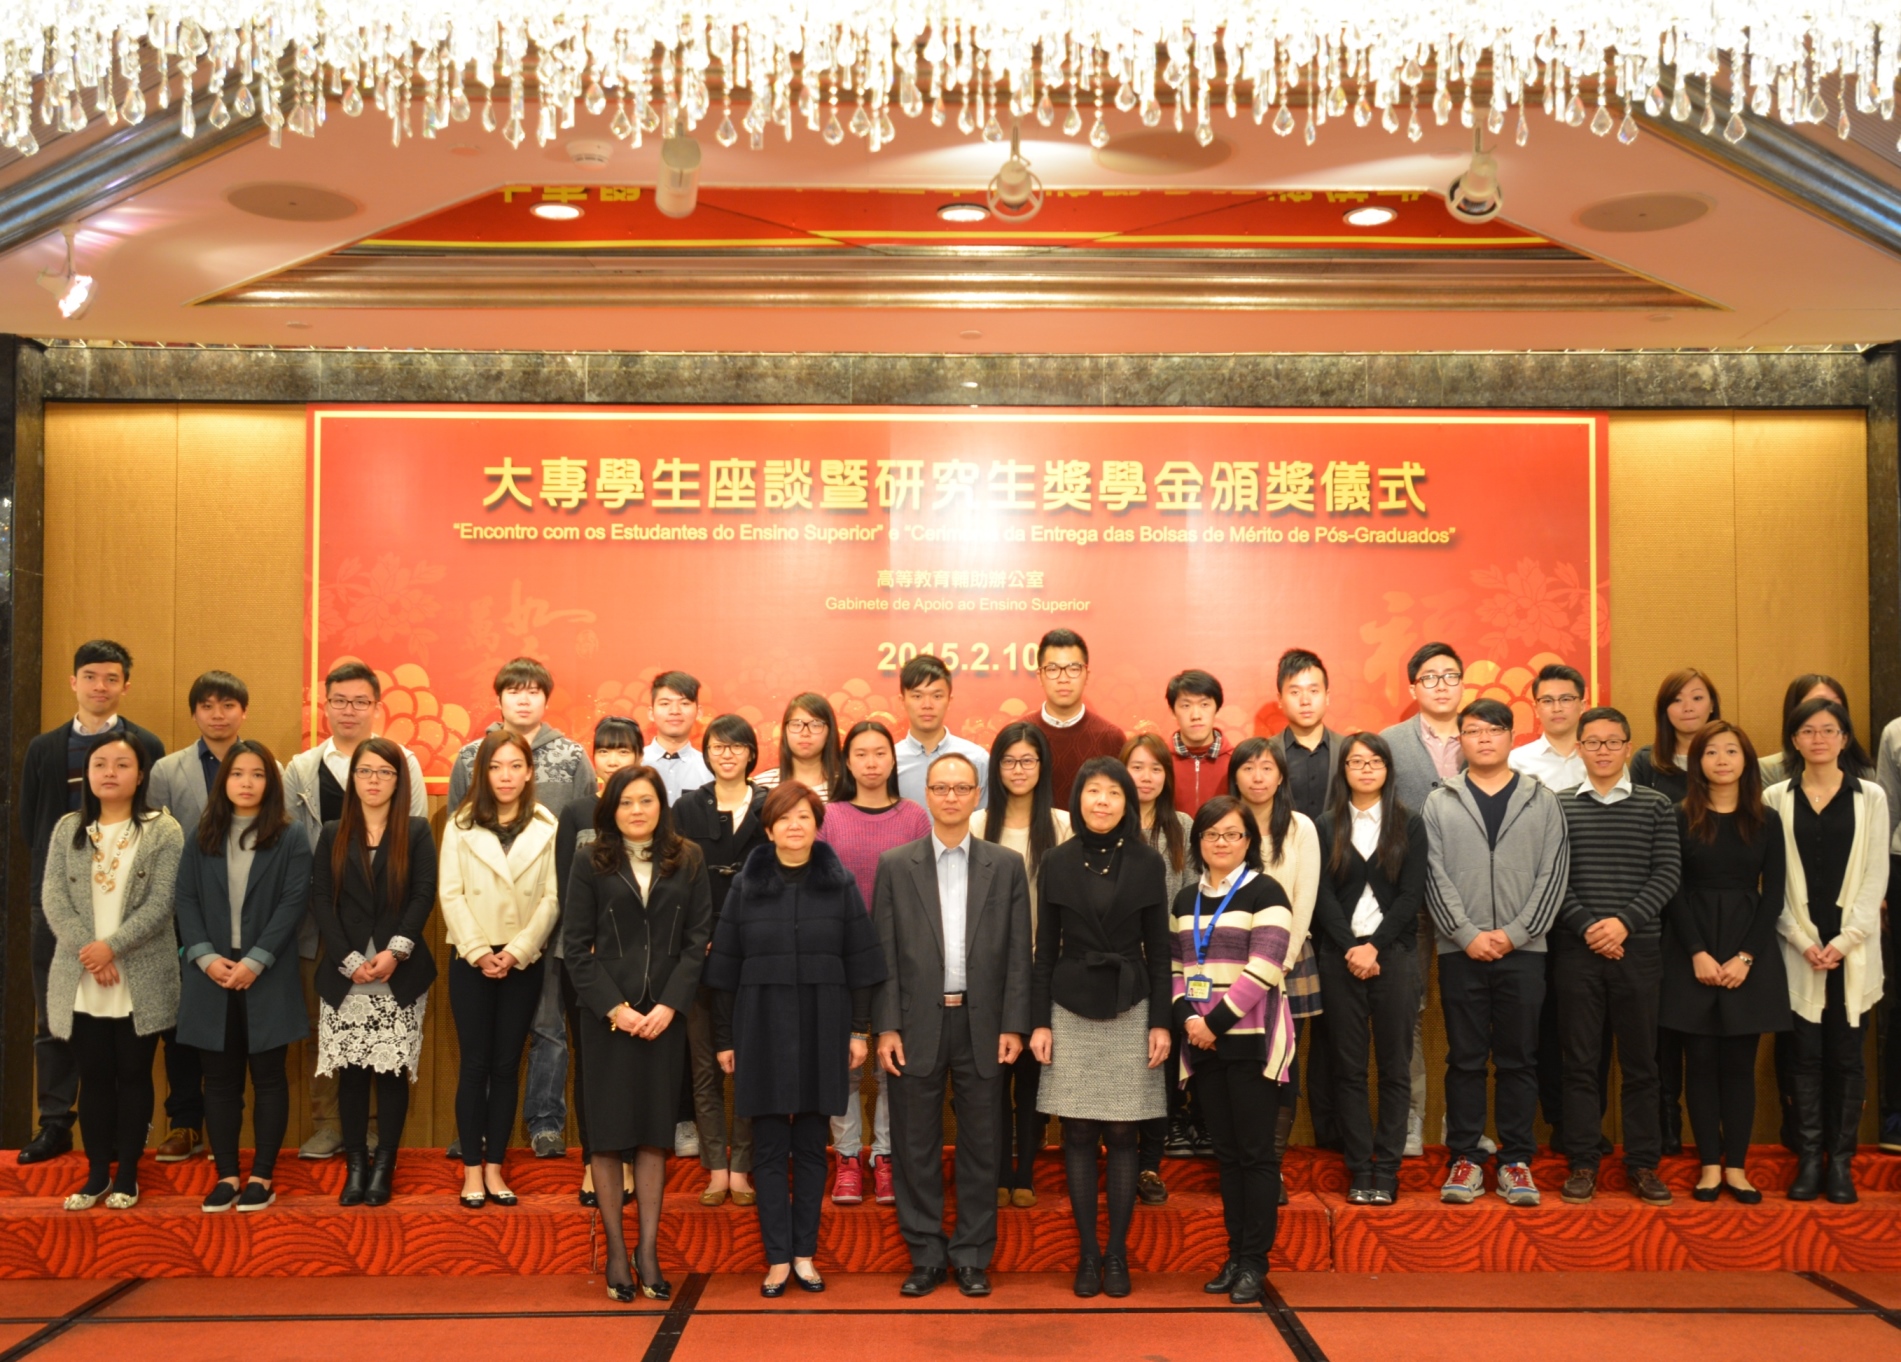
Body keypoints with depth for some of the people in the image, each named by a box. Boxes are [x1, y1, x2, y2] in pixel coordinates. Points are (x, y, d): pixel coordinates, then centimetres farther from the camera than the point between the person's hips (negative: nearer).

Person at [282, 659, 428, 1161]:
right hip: (322, 918, 2)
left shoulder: (402, 762, 5)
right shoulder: (301, 768, 13)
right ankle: (327, 1123, 13)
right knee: (324, 1022, 4)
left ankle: (383, 1124, 9)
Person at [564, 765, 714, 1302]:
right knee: (609, 1132, 2)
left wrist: (669, 1004, -9)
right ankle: (616, 1252, 10)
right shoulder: (591, 862, 2)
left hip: (665, 1014, 1)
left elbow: (699, 937, 1)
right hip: (606, 1015, -1)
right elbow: (576, 943, -2)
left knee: (655, 1132, 4)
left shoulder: (687, 860, 5)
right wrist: (615, 1007, -10)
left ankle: (649, 1251, 9)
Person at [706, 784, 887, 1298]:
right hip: (762, 1030, 0)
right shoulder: (746, 885, 3)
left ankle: (805, 1254, 16)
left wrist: (861, 1029, -1)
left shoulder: (840, 884, 2)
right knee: (769, 1148, 2)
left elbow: (861, 963, 3)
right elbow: (725, 968, 4)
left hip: (822, 1031, 0)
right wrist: (724, 1038, 1)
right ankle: (777, 1259, 9)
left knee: (812, 1147, 7)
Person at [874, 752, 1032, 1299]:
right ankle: (926, 1257, 19)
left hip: (982, 1024, 0)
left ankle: (972, 1257, 19)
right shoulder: (895, 865, 3)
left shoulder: (1007, 866, 5)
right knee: (916, 1147, 6)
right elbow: (884, 954, 1)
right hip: (918, 1025, 0)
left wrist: (1013, 1025, -3)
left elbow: (1017, 952, 3)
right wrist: (886, 1027, -5)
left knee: (981, 1146, 7)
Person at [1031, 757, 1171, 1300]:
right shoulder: (1057, 862, 2)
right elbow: (1046, 949, 4)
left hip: (1129, 1010, 0)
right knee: (1078, 1134, 3)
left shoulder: (1147, 863, 1)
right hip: (1072, 1010, 1)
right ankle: (1088, 1252, 13)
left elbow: (1158, 949, 2)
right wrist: (1039, 1021, -1)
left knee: (1121, 1134, 3)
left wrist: (1161, 1022, -3)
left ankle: (1117, 1253, 14)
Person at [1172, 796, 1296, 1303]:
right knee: (1226, 1151, 10)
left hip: (1251, 1039, -5)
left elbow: (1263, 968, -14)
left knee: (1256, 1151, -1)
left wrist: (1216, 1021, -13)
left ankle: (1254, 1262, 7)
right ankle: (1235, 1255, 17)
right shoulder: (1186, 899, 13)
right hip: (1204, 1041, 5)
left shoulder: (1264, 892, -5)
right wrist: (1188, 1016, -5)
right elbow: (1175, 966, 13)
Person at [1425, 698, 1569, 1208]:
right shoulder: (1438, 804, 6)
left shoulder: (1542, 802, 7)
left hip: (1522, 950, 0)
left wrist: (1514, 933, -9)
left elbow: (1553, 874, 0)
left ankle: (1516, 1160, 14)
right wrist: (1468, 935, -10)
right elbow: (1435, 878, 0)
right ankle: (1465, 1158, 12)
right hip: (1460, 951, 0)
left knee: (1519, 1059, 5)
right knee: (1465, 1059, 5)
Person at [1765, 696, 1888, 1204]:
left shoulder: (1870, 797, 4)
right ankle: (1808, 1159, 9)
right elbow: (1772, 879, 1)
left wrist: (1844, 940, -9)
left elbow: (1875, 876, 0)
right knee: (1806, 1054, 1)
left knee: (1846, 1055, 3)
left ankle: (1841, 1161, 11)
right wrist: (1803, 940, -8)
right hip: (1799, 948, 0)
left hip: (1852, 948, 0)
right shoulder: (1776, 798, 4)